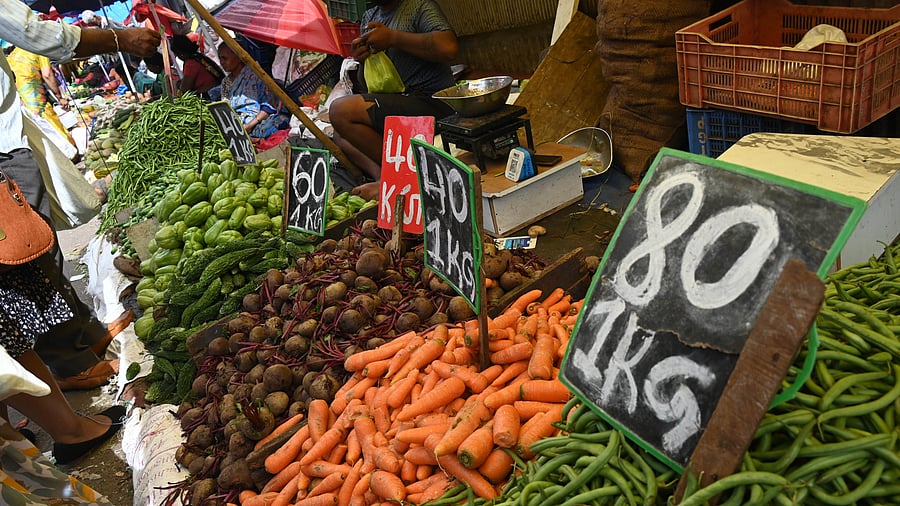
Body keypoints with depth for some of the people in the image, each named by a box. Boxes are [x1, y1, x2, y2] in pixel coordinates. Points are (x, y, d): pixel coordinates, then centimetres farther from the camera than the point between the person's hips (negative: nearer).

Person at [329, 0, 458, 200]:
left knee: (340, 111, -20)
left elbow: (449, 47, -26)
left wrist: (392, 37, -19)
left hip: (430, 102, -10)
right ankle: (380, 175, -13)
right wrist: (362, 60, -1)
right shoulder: (369, 17, 18)